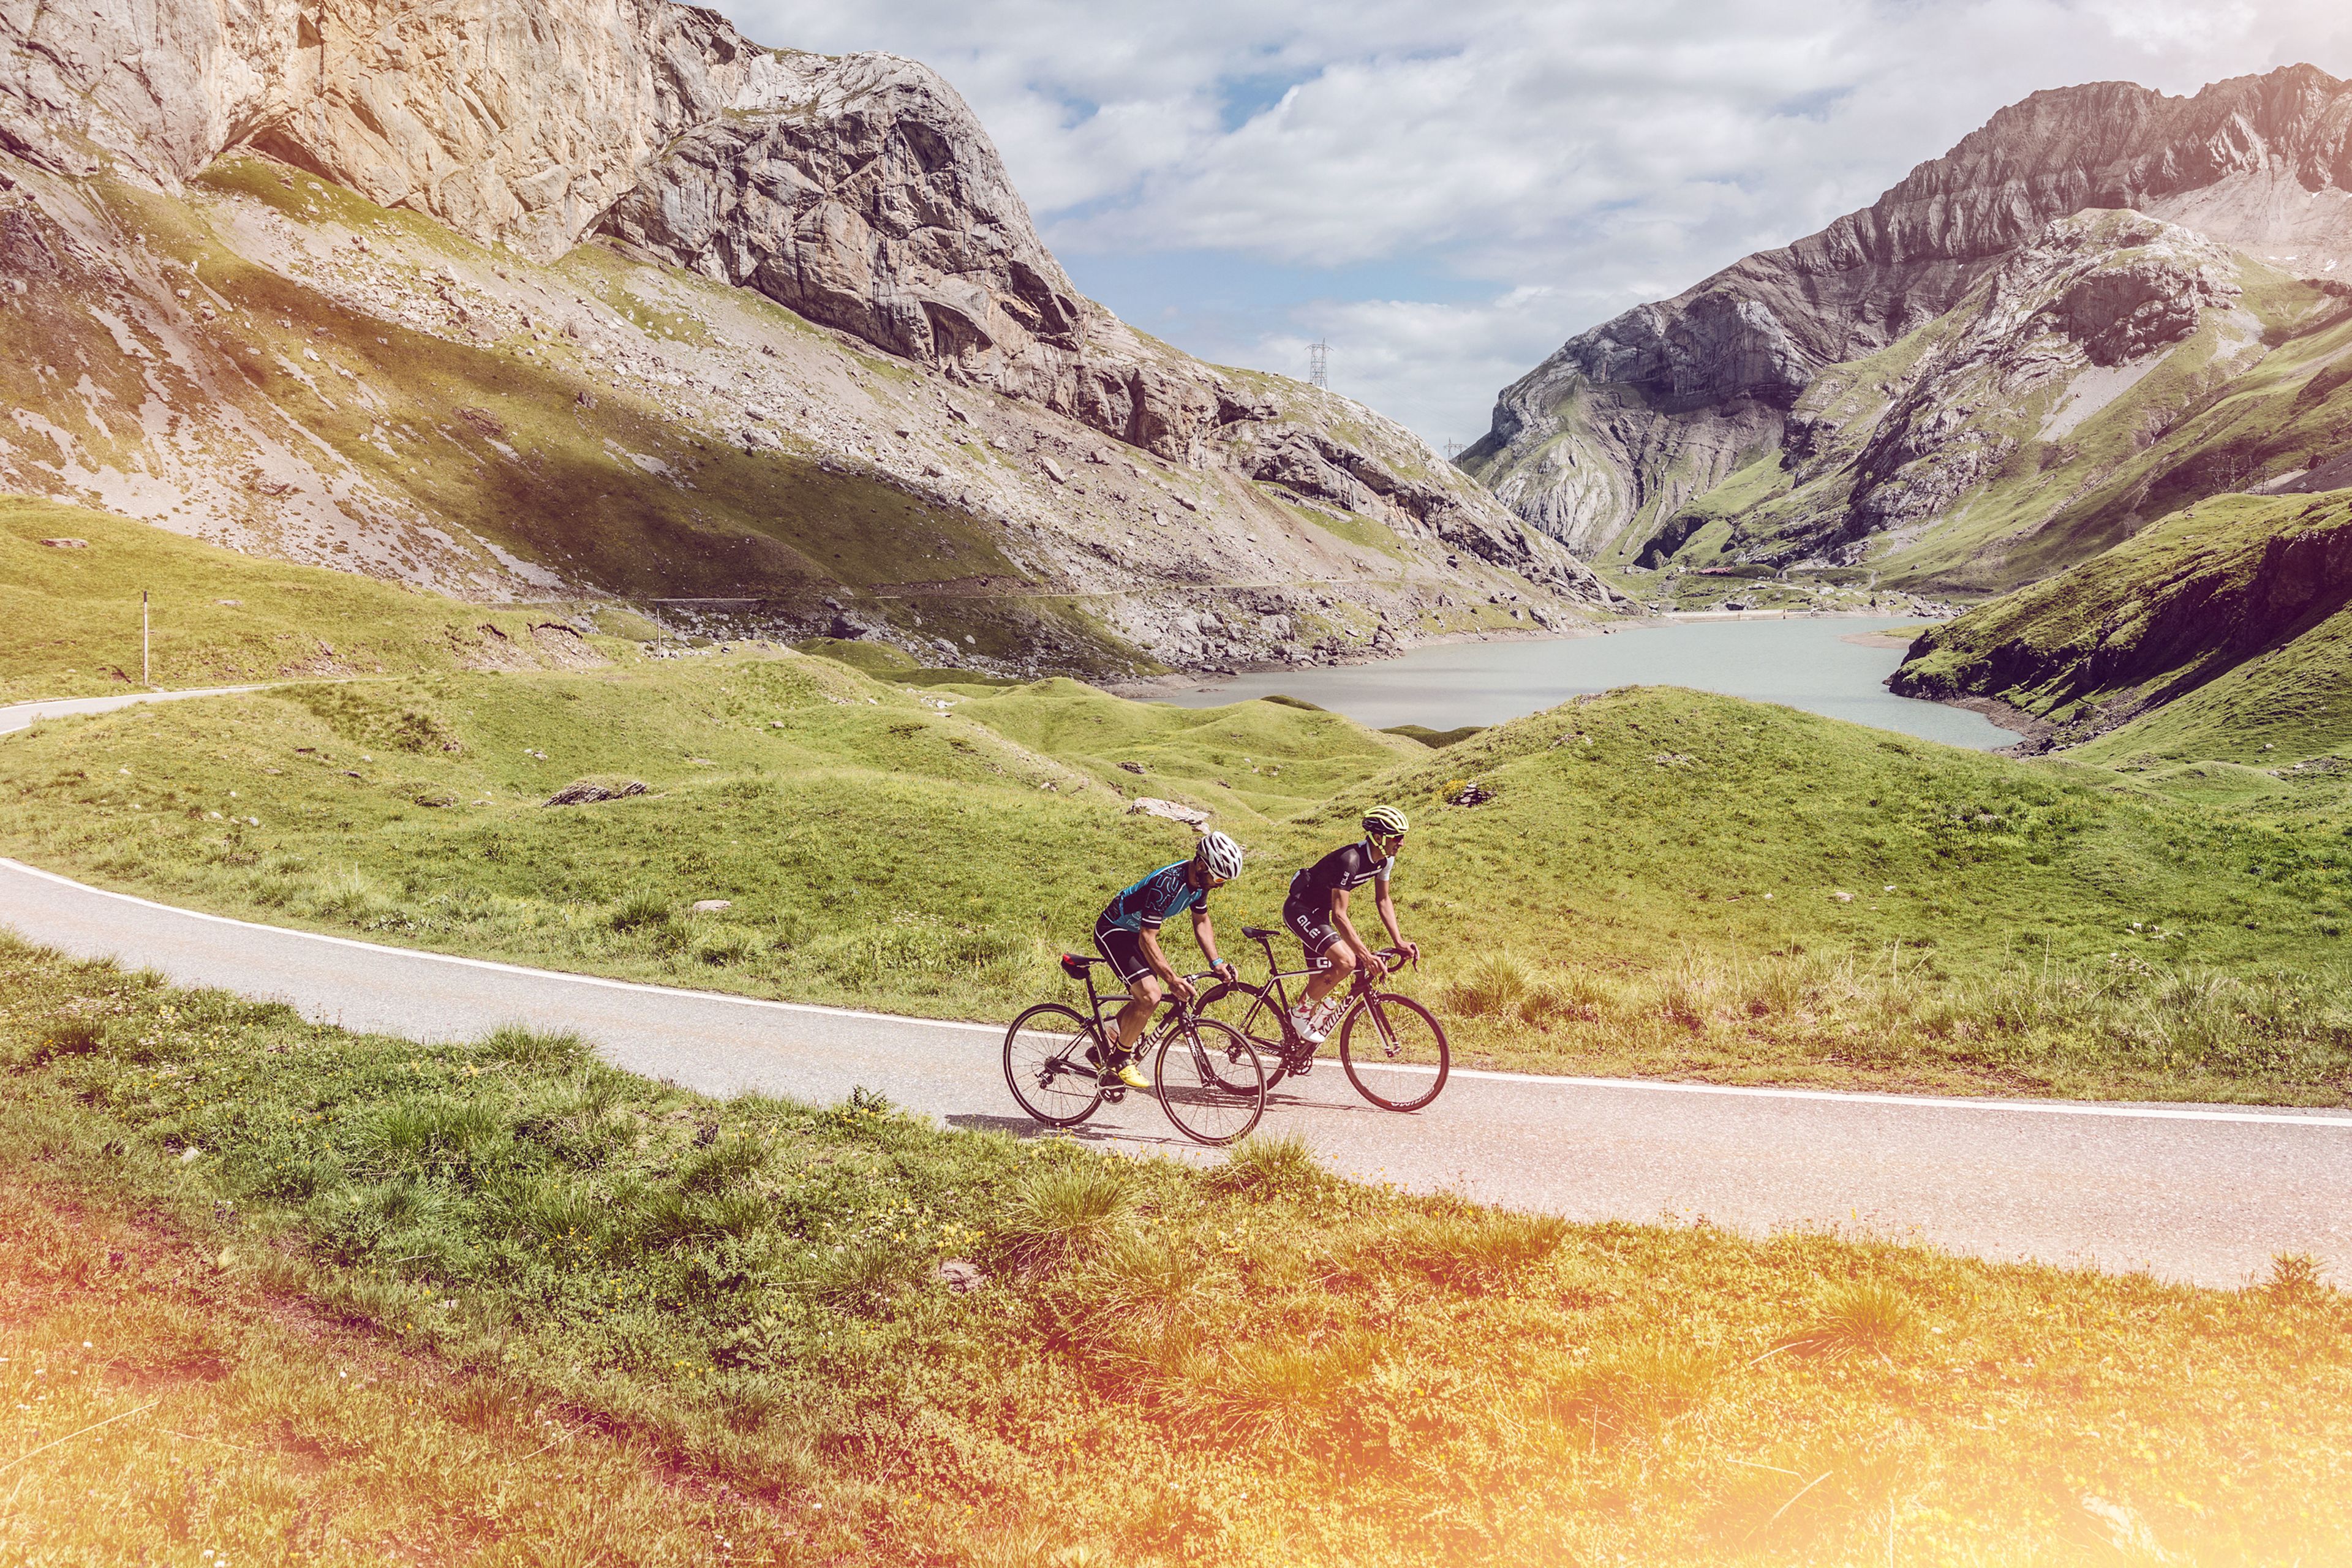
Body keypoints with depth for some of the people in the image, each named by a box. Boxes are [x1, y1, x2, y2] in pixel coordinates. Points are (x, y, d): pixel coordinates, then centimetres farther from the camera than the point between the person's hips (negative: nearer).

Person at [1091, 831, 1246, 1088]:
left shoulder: (1200, 881, -8)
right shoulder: (1168, 884, -35)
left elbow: (1201, 922, 8)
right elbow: (1147, 940, -33)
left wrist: (1216, 963, -2)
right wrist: (1173, 979, -38)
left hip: (1134, 932, 9)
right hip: (1113, 932, -9)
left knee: (1146, 998, 12)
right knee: (1150, 996, -20)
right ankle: (1119, 1061, -2)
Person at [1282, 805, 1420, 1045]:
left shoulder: (1385, 860, -5)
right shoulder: (1350, 860, -32)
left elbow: (1383, 900, 9)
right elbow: (1339, 915, -34)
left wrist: (1399, 942, -1)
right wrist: (1366, 955, -37)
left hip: (1318, 913, 10)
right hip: (1300, 910, -10)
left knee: (1322, 977, 10)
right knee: (1345, 962, -23)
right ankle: (1301, 1013, -7)